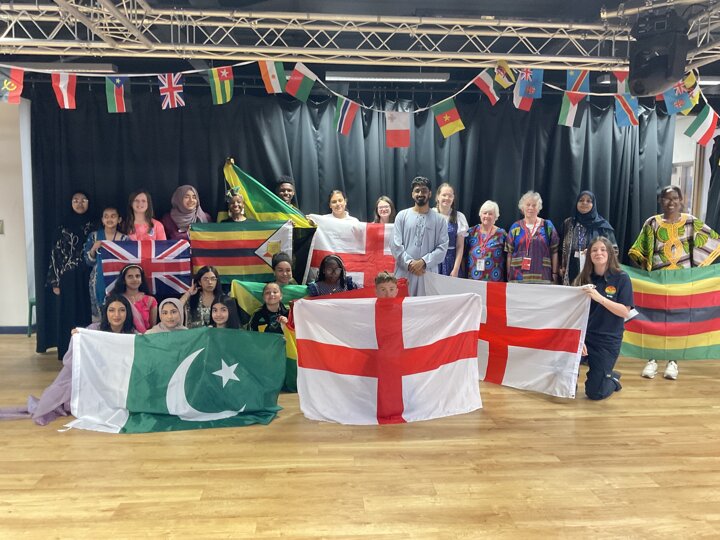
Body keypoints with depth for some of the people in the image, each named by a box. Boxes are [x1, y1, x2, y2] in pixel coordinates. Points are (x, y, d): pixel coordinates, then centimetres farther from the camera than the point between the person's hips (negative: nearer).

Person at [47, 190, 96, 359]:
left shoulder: (93, 226, 7)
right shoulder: (63, 227, 3)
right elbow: (56, 253, 1)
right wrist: (55, 281, -4)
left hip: (88, 277, 1)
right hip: (68, 278, -1)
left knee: (87, 313, 1)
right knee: (69, 315, 1)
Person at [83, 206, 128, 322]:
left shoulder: (124, 239, 0)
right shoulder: (94, 236, 3)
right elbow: (88, 262, 4)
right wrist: (94, 249, -13)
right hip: (99, 281, 1)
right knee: (98, 312, 3)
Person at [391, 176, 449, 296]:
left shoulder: (439, 219, 8)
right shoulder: (402, 216, 8)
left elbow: (442, 248, 0)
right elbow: (396, 245, 1)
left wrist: (423, 262, -13)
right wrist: (409, 263, -12)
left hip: (428, 273, 0)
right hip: (404, 273, 0)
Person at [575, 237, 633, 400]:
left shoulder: (621, 278, -7)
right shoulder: (583, 279, 3)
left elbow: (625, 312, -14)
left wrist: (599, 297, -26)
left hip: (608, 341, -3)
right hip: (583, 336, 3)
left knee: (595, 393, 1)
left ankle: (612, 379, 36)